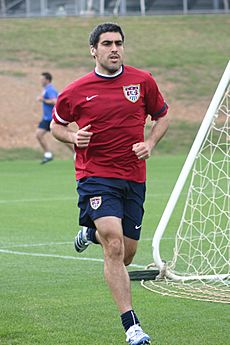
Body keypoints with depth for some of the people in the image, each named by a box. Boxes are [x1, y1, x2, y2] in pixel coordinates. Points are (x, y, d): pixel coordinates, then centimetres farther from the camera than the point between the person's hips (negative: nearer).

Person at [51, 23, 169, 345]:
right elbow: (56, 124, 13)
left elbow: (162, 115, 17)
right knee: (114, 245, -21)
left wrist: (150, 143, -1)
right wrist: (73, 137, -9)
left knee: (126, 256, 11)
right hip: (95, 176, -3)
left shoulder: (143, 81, 2)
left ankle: (91, 233, 45)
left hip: (133, 178, 4)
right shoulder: (76, 91, -2)